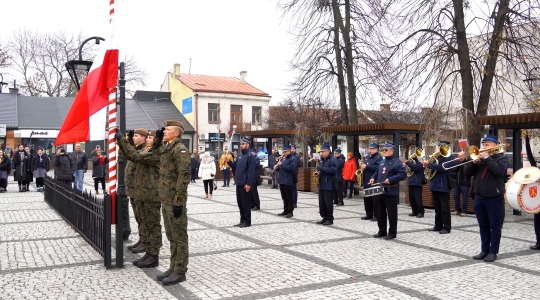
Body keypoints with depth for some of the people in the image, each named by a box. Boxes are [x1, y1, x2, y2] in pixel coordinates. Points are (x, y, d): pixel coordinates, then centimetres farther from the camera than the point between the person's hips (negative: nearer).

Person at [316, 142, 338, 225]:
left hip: (328, 185, -8)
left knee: (328, 202, -5)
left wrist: (322, 168, -21)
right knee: (321, 202, 8)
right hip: (321, 184, 8)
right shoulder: (321, 160, 17)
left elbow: (334, 170, -19)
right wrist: (318, 170, 5)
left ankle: (330, 219, 2)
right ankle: (324, 217, 16)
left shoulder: (332, 159, -7)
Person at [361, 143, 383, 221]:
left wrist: (367, 166, -23)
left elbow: (378, 167, -23)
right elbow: (363, 166, 30)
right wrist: (362, 166, 5)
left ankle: (376, 215, 1)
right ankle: (369, 215, 20)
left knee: (375, 200, -5)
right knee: (367, 200, 12)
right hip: (366, 182, 9)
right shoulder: (366, 158, 19)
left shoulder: (379, 157, -8)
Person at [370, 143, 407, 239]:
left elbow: (403, 174, -18)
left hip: (391, 192, -8)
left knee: (392, 213, 1)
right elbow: (377, 172, 27)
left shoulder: (396, 162, -9)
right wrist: (373, 178, 7)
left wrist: (390, 179, -25)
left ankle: (392, 233, 10)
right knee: (380, 213, 12)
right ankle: (382, 231, 23)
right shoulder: (382, 162, 16)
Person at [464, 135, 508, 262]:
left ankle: (493, 252, 8)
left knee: (495, 226, 2)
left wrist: (487, 158, -16)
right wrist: (474, 161, -9)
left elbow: (500, 171, -21)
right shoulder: (480, 157, 13)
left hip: (494, 197, -5)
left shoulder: (501, 157, -1)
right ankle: (484, 250, 19)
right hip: (479, 197, 6)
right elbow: (467, 172, 6)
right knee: (483, 226, 12)